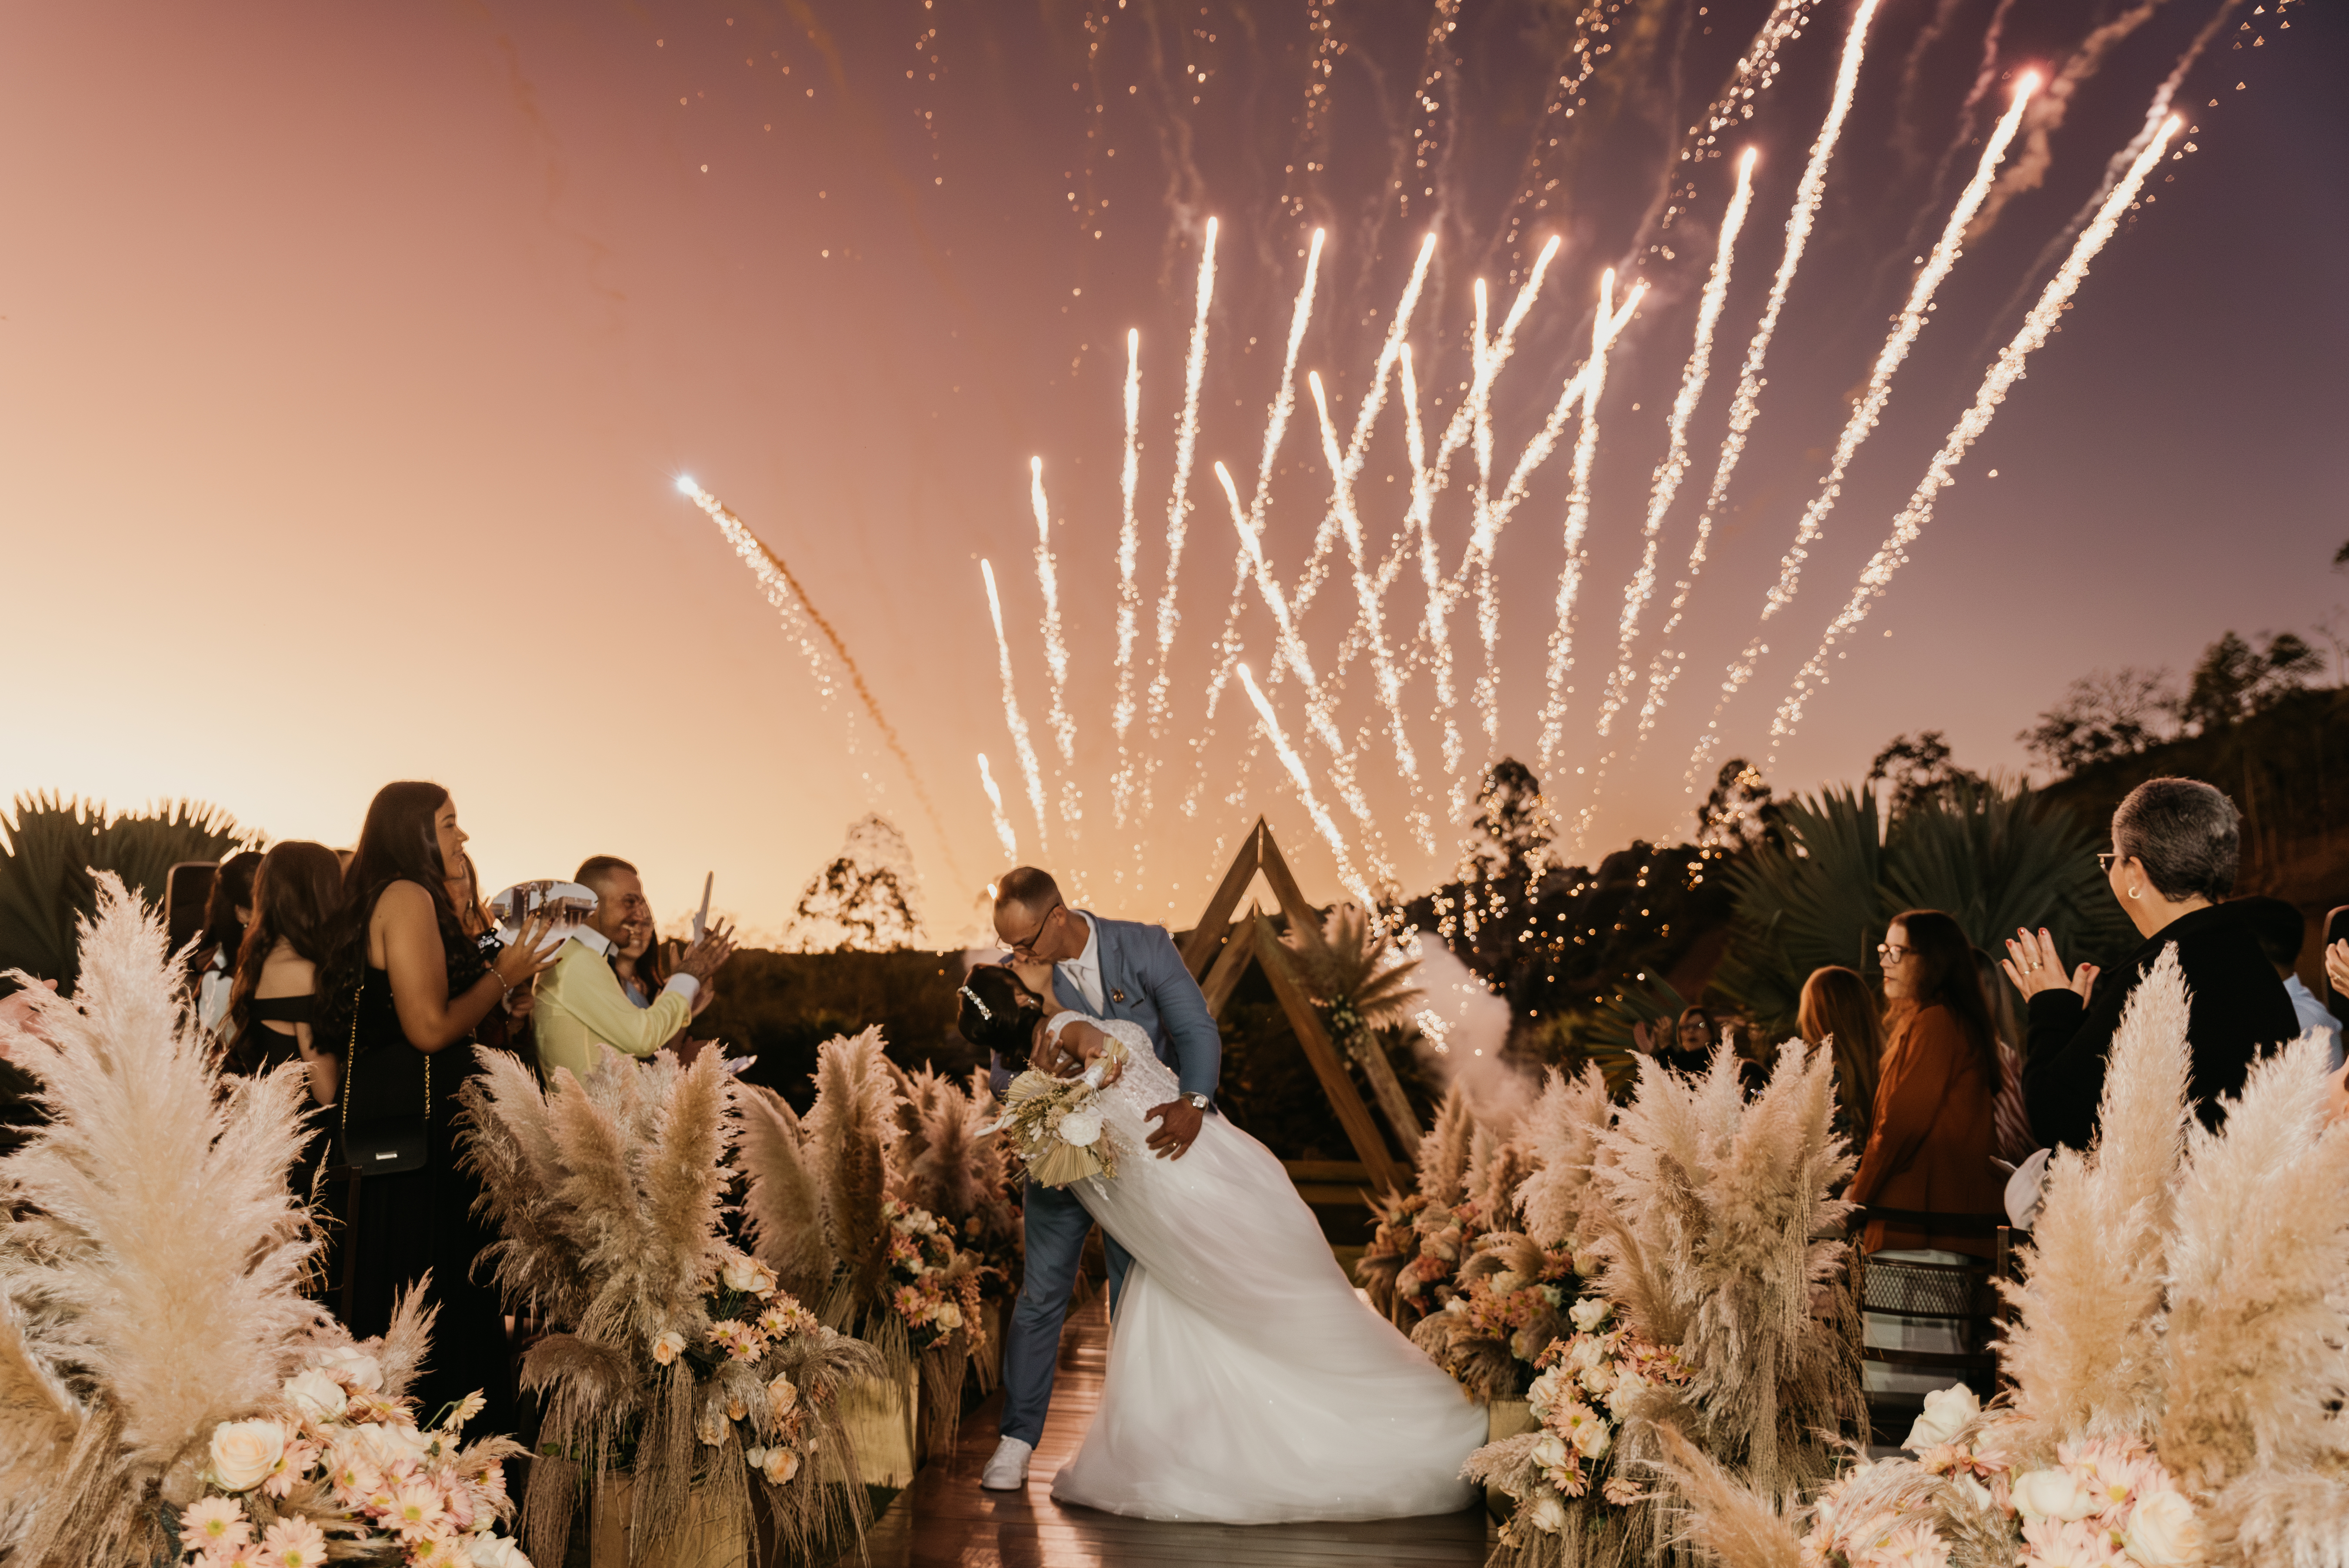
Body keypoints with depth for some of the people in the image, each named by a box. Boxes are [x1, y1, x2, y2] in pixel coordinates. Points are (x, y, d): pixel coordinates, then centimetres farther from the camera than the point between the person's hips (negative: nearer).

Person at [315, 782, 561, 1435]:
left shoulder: (374, 902, 18)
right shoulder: (410, 897, -13)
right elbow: (430, 1027, -19)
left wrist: (497, 975, 24)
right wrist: (503, 973, -6)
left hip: (379, 1125, 10)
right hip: (417, 1129, -10)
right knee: (429, 1305, -5)